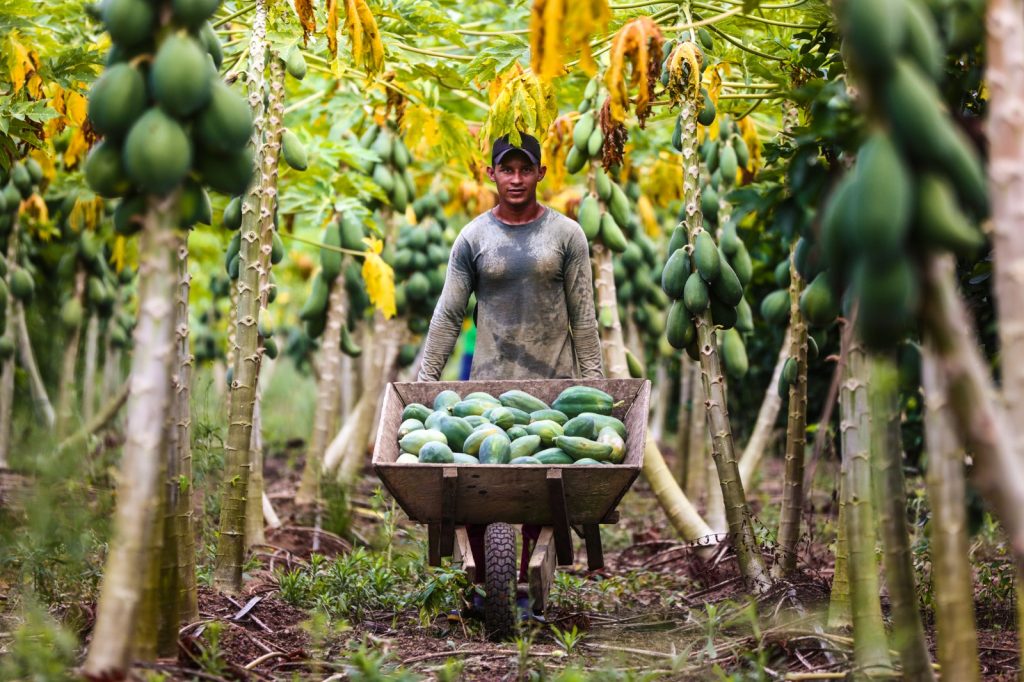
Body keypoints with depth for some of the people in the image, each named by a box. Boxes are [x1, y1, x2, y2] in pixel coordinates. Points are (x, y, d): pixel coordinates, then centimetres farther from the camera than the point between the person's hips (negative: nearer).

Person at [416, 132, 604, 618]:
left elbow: (583, 317, 4)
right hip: (488, 382, 0)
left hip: (552, 382, 0)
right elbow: (447, 316, 4)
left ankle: (522, 584, 10)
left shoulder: (566, 234, 4)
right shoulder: (473, 237, 4)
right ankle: (482, 584, 11)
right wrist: (424, 381, 0)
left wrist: (593, 381, -1)